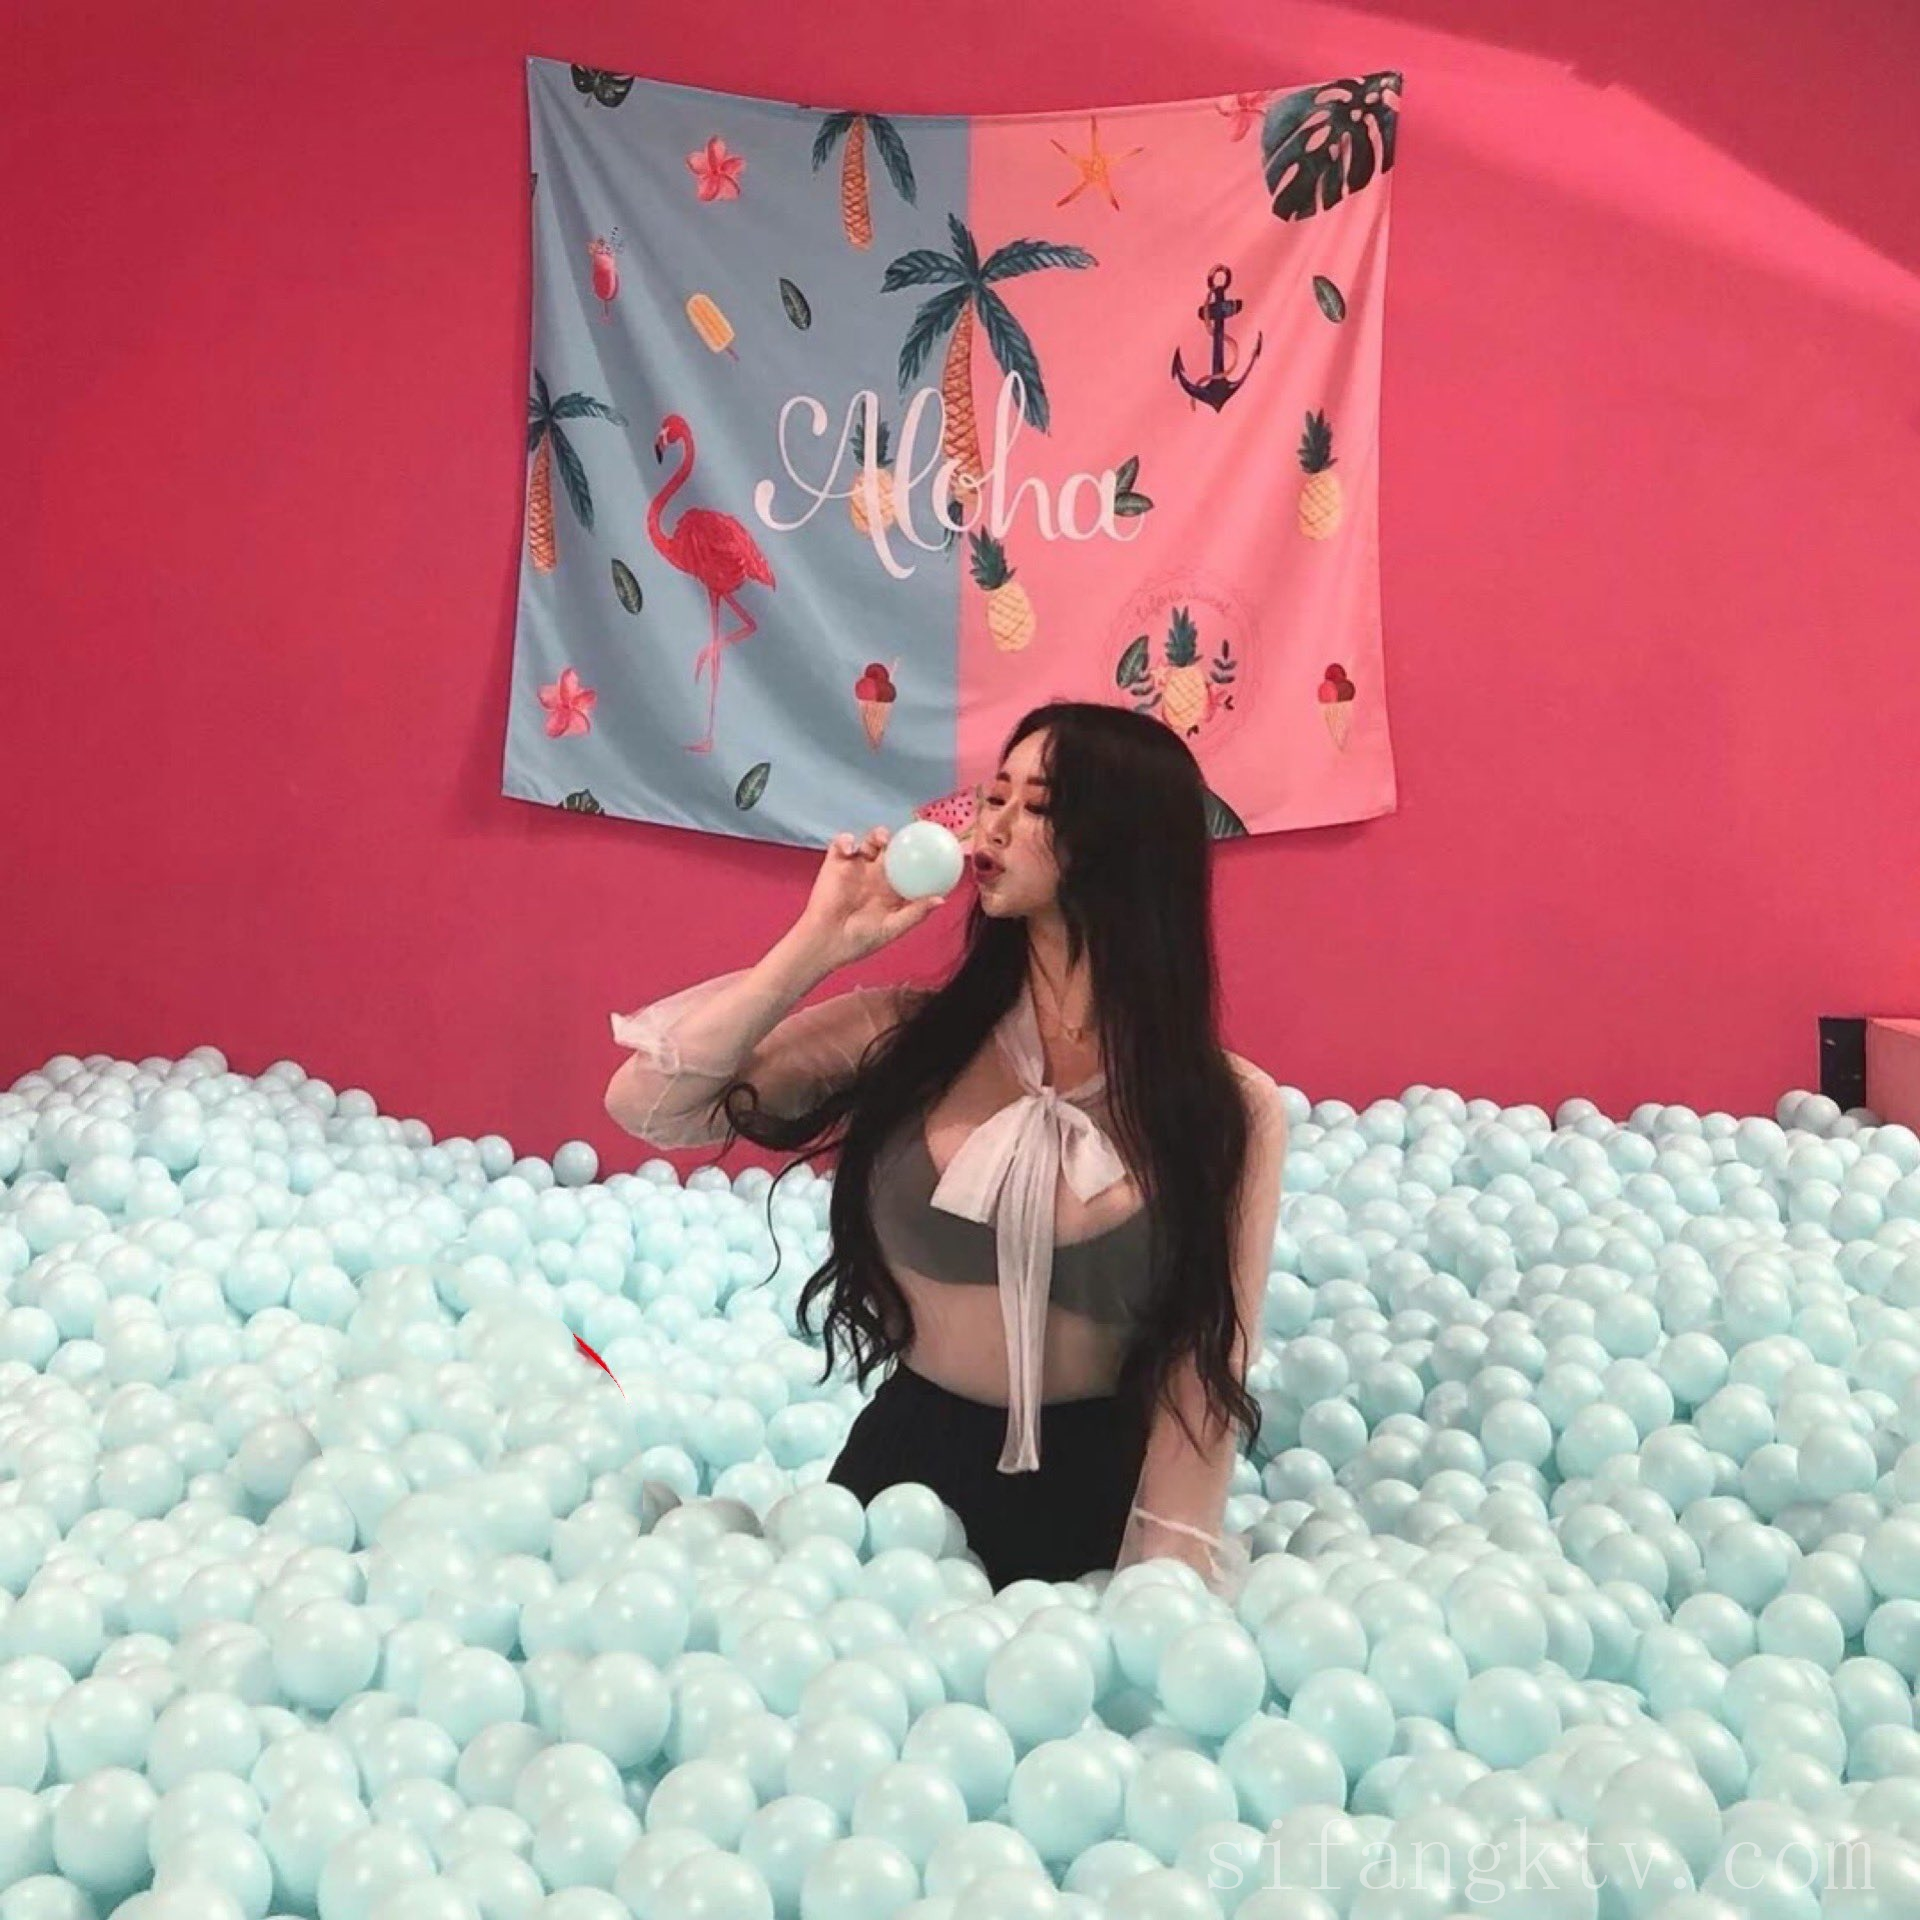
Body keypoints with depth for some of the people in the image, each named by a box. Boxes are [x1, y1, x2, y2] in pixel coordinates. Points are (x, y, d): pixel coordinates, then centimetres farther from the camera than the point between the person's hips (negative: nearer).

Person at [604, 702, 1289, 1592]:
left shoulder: (1230, 1113, -7)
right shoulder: (907, 1035, -3)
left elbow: (1203, 1375, -8)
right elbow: (646, 1106, -7)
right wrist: (819, 945, -14)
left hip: (1100, 1498, -1)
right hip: (903, 1468, 1)